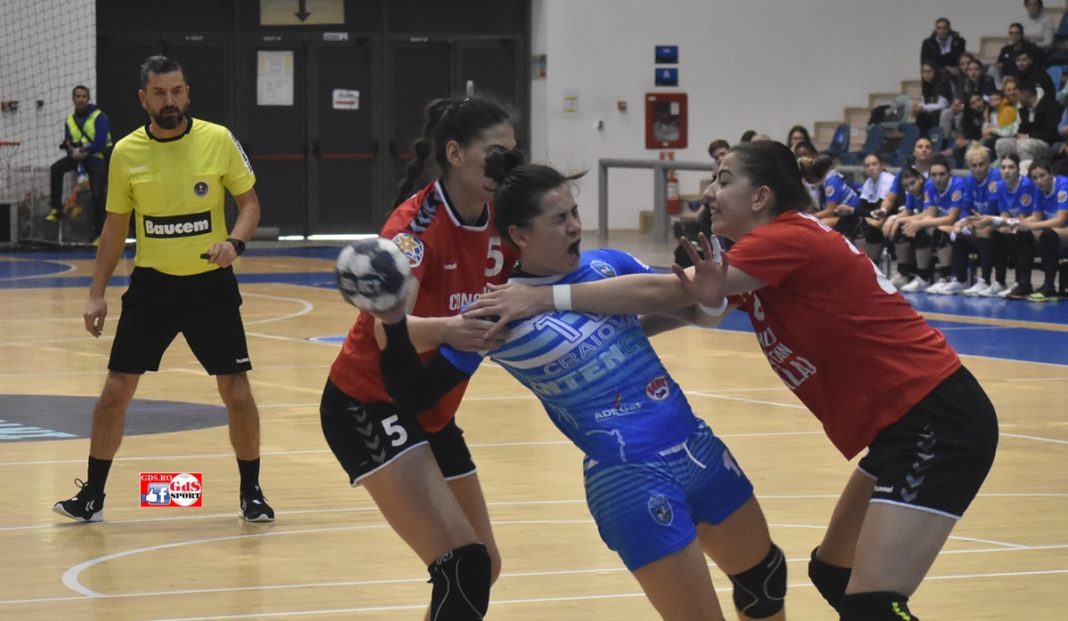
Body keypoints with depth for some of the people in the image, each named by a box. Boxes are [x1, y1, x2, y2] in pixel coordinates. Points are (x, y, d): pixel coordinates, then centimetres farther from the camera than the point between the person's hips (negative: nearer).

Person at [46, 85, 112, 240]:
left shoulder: (98, 116, -9)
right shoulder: (70, 120, 8)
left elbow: (100, 143, -16)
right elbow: (67, 142, 5)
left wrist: (83, 151, -21)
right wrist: (72, 149, -18)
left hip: (96, 157, -5)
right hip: (77, 156, 5)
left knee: (98, 195, -14)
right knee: (56, 168, -19)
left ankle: (99, 232, -5)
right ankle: (56, 208, -14)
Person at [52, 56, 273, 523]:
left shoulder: (218, 140, -7)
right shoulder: (127, 152, -2)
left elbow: (249, 202, 2)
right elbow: (115, 226, 8)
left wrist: (234, 242, -19)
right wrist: (96, 294, 5)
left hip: (210, 283, -1)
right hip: (151, 284, 1)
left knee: (236, 392, -2)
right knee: (116, 391, 0)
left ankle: (251, 493, 16)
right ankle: (92, 497, 12)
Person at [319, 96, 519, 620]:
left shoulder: (499, 227, -3)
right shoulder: (416, 225, -24)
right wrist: (444, 330, -59)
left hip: (432, 412, 8)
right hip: (369, 407, -8)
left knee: (483, 568, 16)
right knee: (463, 565, -20)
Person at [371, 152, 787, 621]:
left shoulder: (609, 265, 3)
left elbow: (684, 308, 13)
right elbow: (413, 398, -6)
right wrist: (394, 324, -22)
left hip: (697, 448, 6)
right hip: (633, 480, -6)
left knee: (764, 577, 23)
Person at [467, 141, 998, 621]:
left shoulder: (789, 239, -13)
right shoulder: (766, 255, 16)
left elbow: (662, 292, -18)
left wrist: (545, 298, -17)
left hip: (936, 423, -10)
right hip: (908, 428, 10)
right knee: (833, 573, 20)